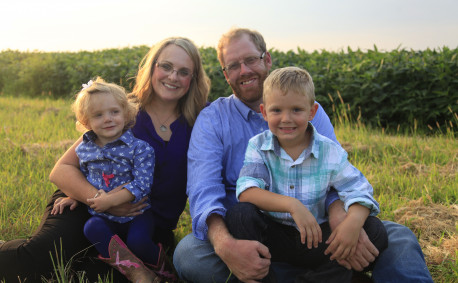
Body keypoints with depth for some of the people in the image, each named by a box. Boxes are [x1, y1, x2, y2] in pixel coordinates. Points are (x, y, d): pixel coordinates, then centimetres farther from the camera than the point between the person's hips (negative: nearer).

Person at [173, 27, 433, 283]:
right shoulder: (211, 120, 4)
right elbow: (204, 190, -13)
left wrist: (339, 215, -32)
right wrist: (225, 244, -36)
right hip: (251, 242, 0)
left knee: (398, 237, -21)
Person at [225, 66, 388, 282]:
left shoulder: (330, 152, -3)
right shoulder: (258, 146, -3)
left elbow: (359, 191, -8)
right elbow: (246, 191, -18)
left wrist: (353, 222, -32)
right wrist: (291, 204, -33)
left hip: (316, 239, 1)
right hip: (272, 236, -1)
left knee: (375, 231, -19)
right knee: (238, 214, -29)